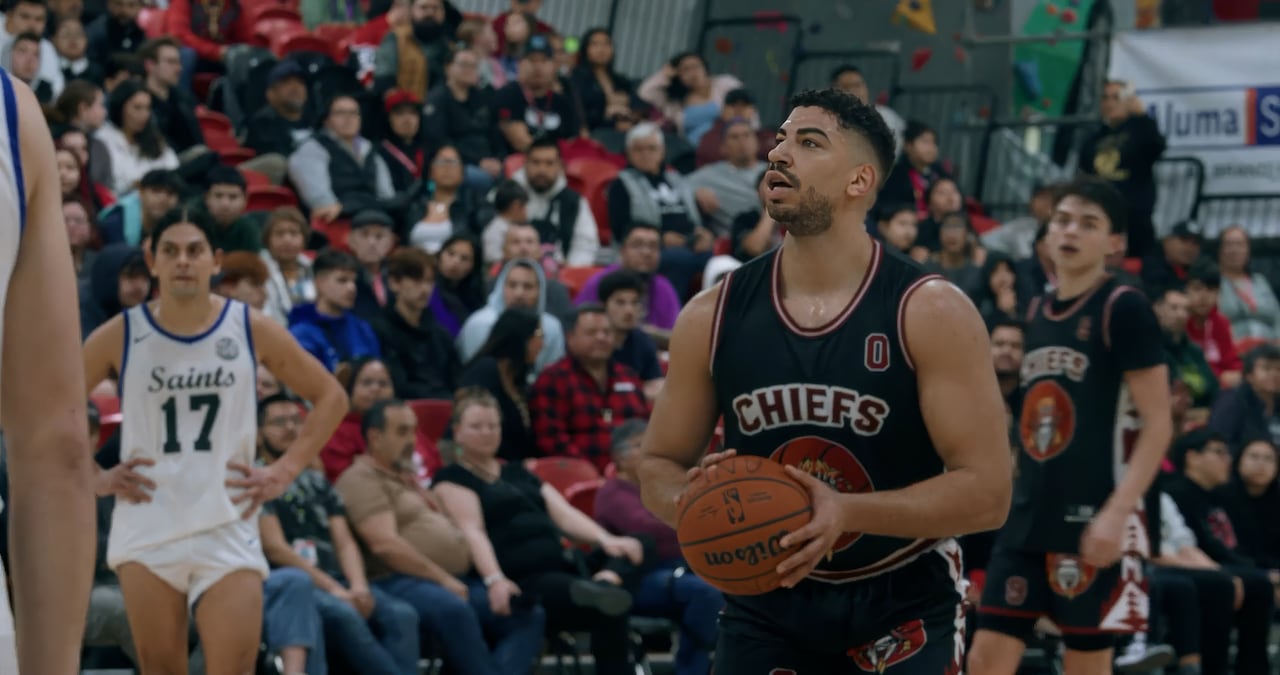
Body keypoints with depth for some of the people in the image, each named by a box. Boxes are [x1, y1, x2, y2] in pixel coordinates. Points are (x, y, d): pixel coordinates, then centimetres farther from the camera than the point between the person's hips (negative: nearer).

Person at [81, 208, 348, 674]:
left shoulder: (252, 330, 2)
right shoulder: (121, 335, 1)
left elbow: (330, 396, 11)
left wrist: (285, 471, 3)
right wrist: (92, 478, 1)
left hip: (228, 527, 0)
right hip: (147, 526, 0)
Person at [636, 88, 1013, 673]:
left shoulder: (931, 313, -13)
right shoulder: (713, 316, -3)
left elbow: (986, 491, -17)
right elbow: (657, 466, 8)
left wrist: (848, 512, -31)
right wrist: (690, 501, -17)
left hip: (903, 608, -3)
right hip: (767, 602, 3)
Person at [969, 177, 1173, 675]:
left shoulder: (1124, 309, -8)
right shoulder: (1038, 311, 13)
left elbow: (1157, 425, -13)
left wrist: (1116, 514, -21)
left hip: (1093, 519, -7)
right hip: (1029, 516, 7)